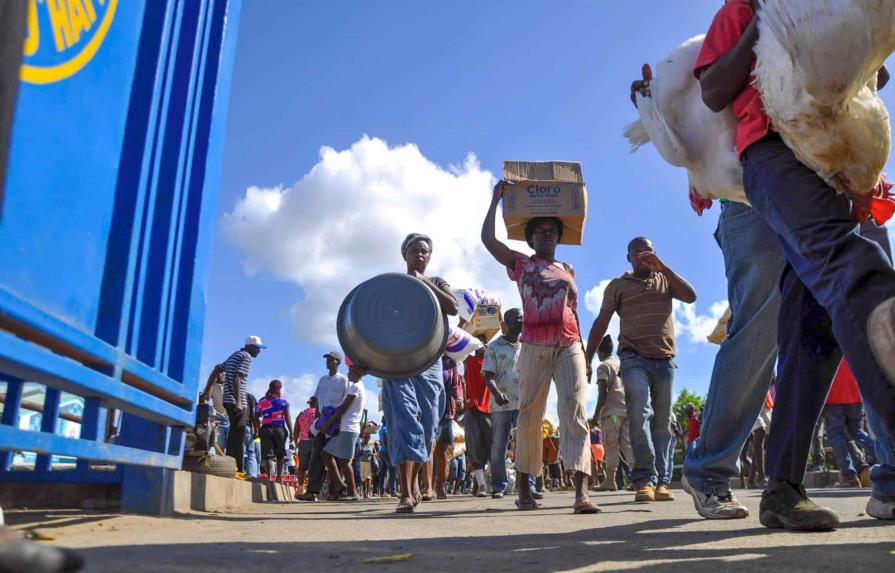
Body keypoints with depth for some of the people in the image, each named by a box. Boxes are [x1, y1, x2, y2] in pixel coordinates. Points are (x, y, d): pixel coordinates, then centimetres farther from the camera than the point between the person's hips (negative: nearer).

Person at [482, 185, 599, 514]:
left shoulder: (567, 271, 22)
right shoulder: (520, 264, 14)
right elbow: (487, 238, 4)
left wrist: (584, 353, 16)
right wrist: (497, 199, 11)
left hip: (569, 346, 2)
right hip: (534, 347, -2)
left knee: (575, 411, -13)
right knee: (529, 415, 1)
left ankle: (582, 492, -20)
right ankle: (524, 490, 11)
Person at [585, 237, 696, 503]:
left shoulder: (665, 279, 17)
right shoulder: (618, 285, 10)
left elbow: (690, 296, 0)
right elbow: (601, 323, 4)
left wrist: (662, 267, -7)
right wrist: (587, 358, -5)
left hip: (665, 359, 3)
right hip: (634, 358, -3)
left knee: (662, 422, 2)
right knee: (640, 414, -19)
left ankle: (662, 481, 4)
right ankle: (645, 480, -20)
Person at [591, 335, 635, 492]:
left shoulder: (603, 366, 1)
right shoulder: (622, 364, 21)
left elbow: (603, 392, -8)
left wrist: (596, 414, -7)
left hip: (611, 410, -6)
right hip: (628, 409, 6)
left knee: (611, 446, -3)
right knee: (627, 443, 3)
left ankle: (610, 481, -4)